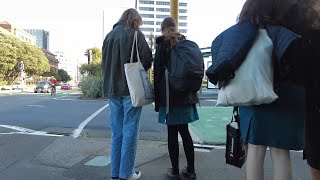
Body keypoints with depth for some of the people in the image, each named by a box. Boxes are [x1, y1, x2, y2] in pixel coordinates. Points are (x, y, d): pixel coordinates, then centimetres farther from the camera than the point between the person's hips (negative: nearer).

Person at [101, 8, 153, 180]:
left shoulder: (109, 35, 12)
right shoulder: (135, 34, -4)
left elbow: (104, 63, 14)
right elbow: (147, 60, -7)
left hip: (112, 89, 6)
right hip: (131, 88, -5)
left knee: (116, 132, 12)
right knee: (130, 132, 2)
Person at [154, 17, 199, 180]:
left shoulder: (162, 46, -5)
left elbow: (158, 72, -8)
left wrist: (157, 97, -2)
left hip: (169, 94, -5)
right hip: (186, 94, 5)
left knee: (172, 133, 3)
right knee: (184, 131, 13)